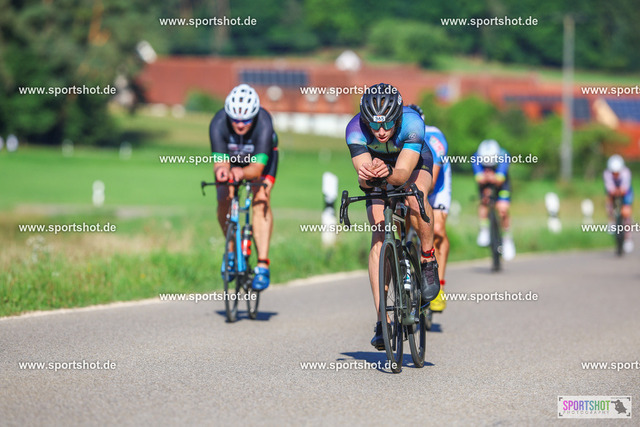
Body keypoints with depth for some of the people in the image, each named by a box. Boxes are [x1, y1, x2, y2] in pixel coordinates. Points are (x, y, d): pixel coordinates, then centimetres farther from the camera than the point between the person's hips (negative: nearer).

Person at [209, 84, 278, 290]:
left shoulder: (264, 124, -39)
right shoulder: (218, 124, -35)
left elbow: (258, 167, -41)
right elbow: (220, 162, -36)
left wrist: (242, 173, -62)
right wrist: (221, 171, -59)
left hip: (261, 155, -2)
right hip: (230, 156, 2)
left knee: (261, 201, -23)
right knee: (224, 202, -16)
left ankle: (262, 265, -27)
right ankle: (232, 249, 12)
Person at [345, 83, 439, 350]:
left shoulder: (412, 122, -36)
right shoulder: (355, 128, -32)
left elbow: (403, 173, -43)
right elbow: (363, 173, -38)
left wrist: (388, 173, -64)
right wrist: (367, 175, -61)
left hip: (415, 165, -1)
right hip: (379, 180, 2)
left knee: (414, 195, -37)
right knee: (379, 238, -16)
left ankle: (428, 260, -13)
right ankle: (382, 321, -14)